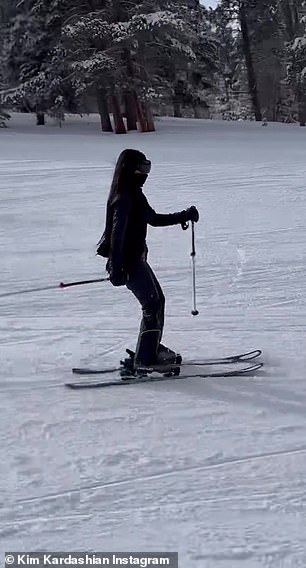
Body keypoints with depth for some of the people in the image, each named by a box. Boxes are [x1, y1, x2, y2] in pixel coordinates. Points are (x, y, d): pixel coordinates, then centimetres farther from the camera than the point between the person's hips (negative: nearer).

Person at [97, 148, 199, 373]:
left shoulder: (135, 195, 13)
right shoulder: (123, 199, -18)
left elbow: (153, 218, 24)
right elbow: (117, 234, -25)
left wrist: (184, 216, 17)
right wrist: (117, 268, -29)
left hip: (136, 257, 10)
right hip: (128, 261, -10)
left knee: (157, 300, 16)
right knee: (152, 305, -9)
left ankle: (152, 348, 26)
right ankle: (145, 359, -6)